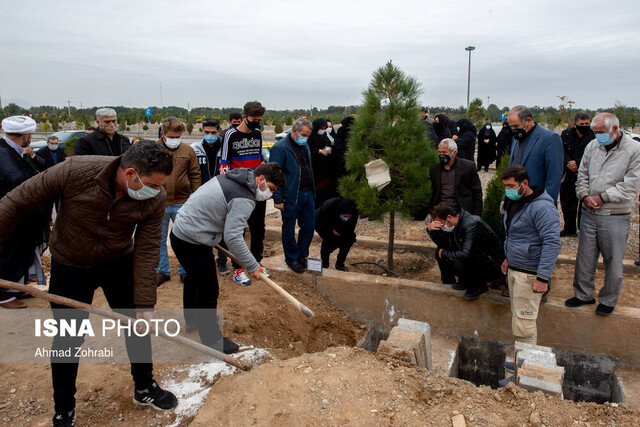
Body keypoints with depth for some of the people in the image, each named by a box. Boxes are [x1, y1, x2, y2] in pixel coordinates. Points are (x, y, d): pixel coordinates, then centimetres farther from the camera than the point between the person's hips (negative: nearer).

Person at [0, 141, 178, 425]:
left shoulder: (154, 200, -23)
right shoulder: (74, 171, -31)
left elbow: (146, 252, -18)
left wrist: (144, 304, -19)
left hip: (120, 263, 2)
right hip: (70, 266, -2)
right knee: (68, 338, 7)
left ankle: (144, 388, 34)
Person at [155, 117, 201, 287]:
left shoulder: (188, 150, 3)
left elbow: (195, 176, 6)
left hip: (182, 204, 0)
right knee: (159, 239, 11)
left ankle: (184, 271, 23)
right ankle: (163, 271, 26)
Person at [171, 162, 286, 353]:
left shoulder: (227, 178, 8)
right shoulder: (244, 200, -21)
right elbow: (233, 237, -27)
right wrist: (252, 266, -19)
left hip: (179, 231, 11)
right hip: (194, 242, -11)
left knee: (194, 278, 30)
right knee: (208, 292, 2)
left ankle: (192, 320, 53)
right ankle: (211, 340, 18)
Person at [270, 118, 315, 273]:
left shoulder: (305, 146, 13)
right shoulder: (280, 148, -12)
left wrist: (311, 190, 17)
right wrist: (278, 199, -16)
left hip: (308, 194, 7)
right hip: (291, 197, -7)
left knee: (308, 228, 12)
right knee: (289, 231, 7)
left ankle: (302, 256, 30)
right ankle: (292, 259, 24)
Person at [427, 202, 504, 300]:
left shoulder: (472, 224, -29)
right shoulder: (454, 223, -3)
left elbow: (465, 254, -36)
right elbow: (441, 243, 6)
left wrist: (444, 253, -20)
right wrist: (430, 230, -12)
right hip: (473, 257, 8)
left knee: (458, 264, -33)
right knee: (439, 252, 0)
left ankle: (479, 286, -5)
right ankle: (448, 285, 15)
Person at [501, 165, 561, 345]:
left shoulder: (542, 207, -18)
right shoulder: (513, 202, 11)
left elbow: (552, 243, -21)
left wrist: (543, 278, -23)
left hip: (529, 273, -9)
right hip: (513, 270, 9)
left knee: (523, 325, -6)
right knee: (517, 320, 15)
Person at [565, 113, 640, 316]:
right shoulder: (592, 146, 5)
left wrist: (602, 197, -14)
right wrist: (585, 196, -6)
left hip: (615, 217, -4)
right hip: (589, 214, 4)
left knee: (613, 261, 8)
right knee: (584, 257, 12)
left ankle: (608, 300, 27)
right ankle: (583, 294, 29)